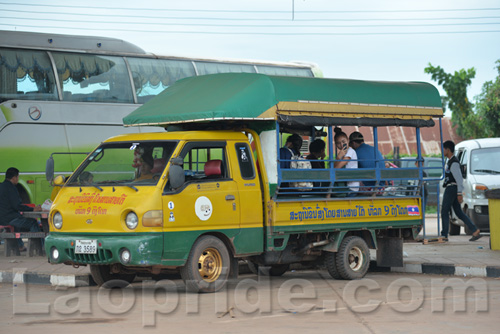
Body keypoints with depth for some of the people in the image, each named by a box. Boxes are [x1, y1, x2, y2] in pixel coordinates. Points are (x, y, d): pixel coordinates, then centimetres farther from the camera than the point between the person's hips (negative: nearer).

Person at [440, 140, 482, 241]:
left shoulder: (454, 163, -15)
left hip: (451, 188, -10)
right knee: (459, 212, 9)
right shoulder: (450, 161, 16)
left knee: (444, 211, -4)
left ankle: (444, 235, -1)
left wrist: (459, 193, -22)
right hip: (450, 189, 10)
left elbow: (459, 179, -19)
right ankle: (475, 231, 5)